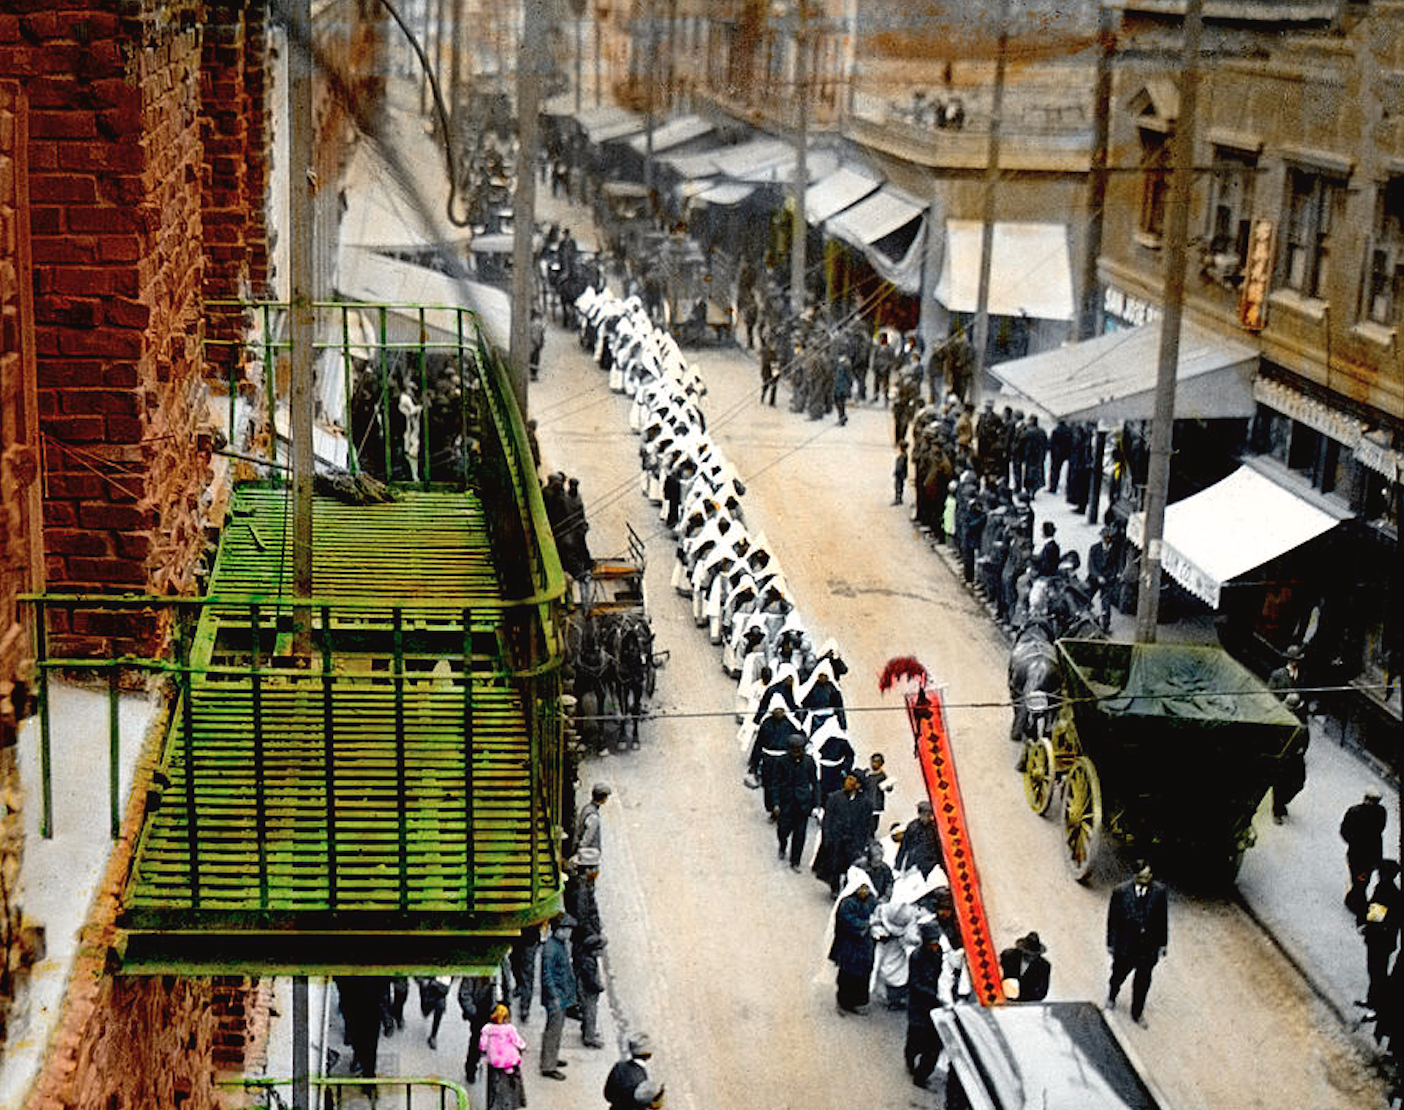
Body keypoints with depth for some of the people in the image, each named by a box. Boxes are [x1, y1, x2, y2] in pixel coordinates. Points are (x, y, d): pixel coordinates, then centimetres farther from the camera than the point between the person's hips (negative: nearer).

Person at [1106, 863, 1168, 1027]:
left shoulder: (1159, 891, -11)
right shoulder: (1121, 892, -16)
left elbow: (1163, 919, 0)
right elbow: (1112, 919, -7)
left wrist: (1162, 943, 6)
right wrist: (1111, 944, -2)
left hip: (1149, 946, 1)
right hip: (1125, 945, -1)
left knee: (1143, 981, 11)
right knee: (1119, 975, 21)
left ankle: (1137, 1013, 31)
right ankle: (1111, 997, 52)